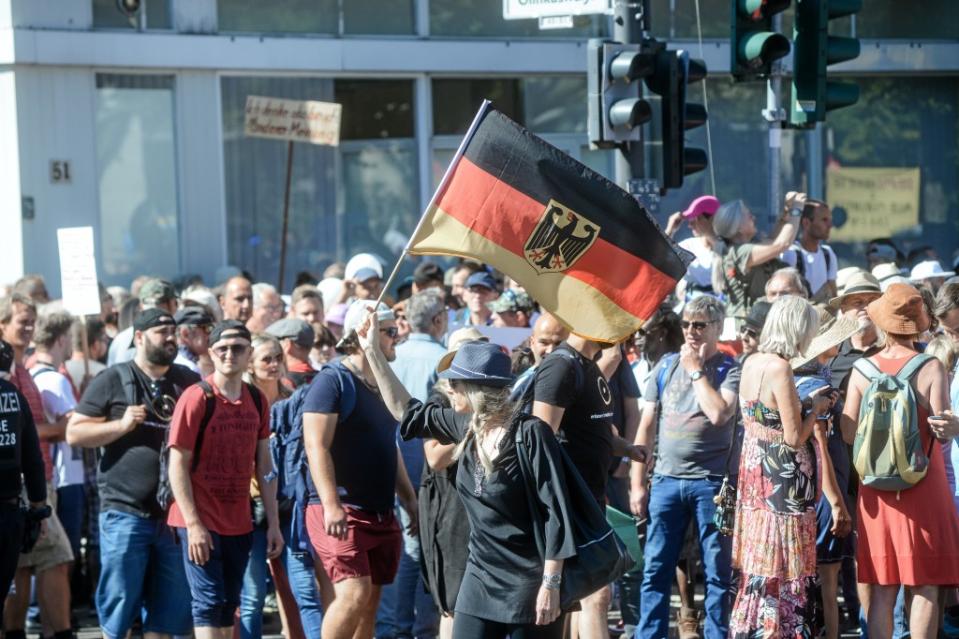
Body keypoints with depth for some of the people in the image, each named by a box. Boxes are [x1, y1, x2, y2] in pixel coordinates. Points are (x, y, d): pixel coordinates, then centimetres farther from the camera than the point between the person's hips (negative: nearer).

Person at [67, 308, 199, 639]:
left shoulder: (190, 382, 12)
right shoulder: (113, 381, 1)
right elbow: (74, 432, -1)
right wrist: (121, 425, -12)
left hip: (175, 512, 4)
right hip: (125, 511, -4)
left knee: (170, 610, 6)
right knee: (119, 602, 0)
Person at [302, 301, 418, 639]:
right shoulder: (333, 381, -9)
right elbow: (317, 447, -16)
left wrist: (410, 500, 21)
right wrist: (331, 504, -25)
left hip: (381, 514, 8)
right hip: (341, 511, -8)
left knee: (370, 601, 7)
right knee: (354, 593, -18)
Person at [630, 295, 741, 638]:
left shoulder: (730, 369, -1)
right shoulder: (666, 366, 10)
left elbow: (719, 413, -19)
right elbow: (647, 427, 10)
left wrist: (697, 370, -8)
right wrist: (637, 483, 6)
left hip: (711, 482, -3)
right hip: (666, 480, 3)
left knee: (717, 571, 2)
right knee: (656, 569, 3)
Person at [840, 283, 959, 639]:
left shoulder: (862, 371, -1)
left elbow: (849, 433, 0)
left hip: (876, 489, 3)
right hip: (922, 488, -3)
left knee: (881, 589, 8)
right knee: (925, 585, 2)